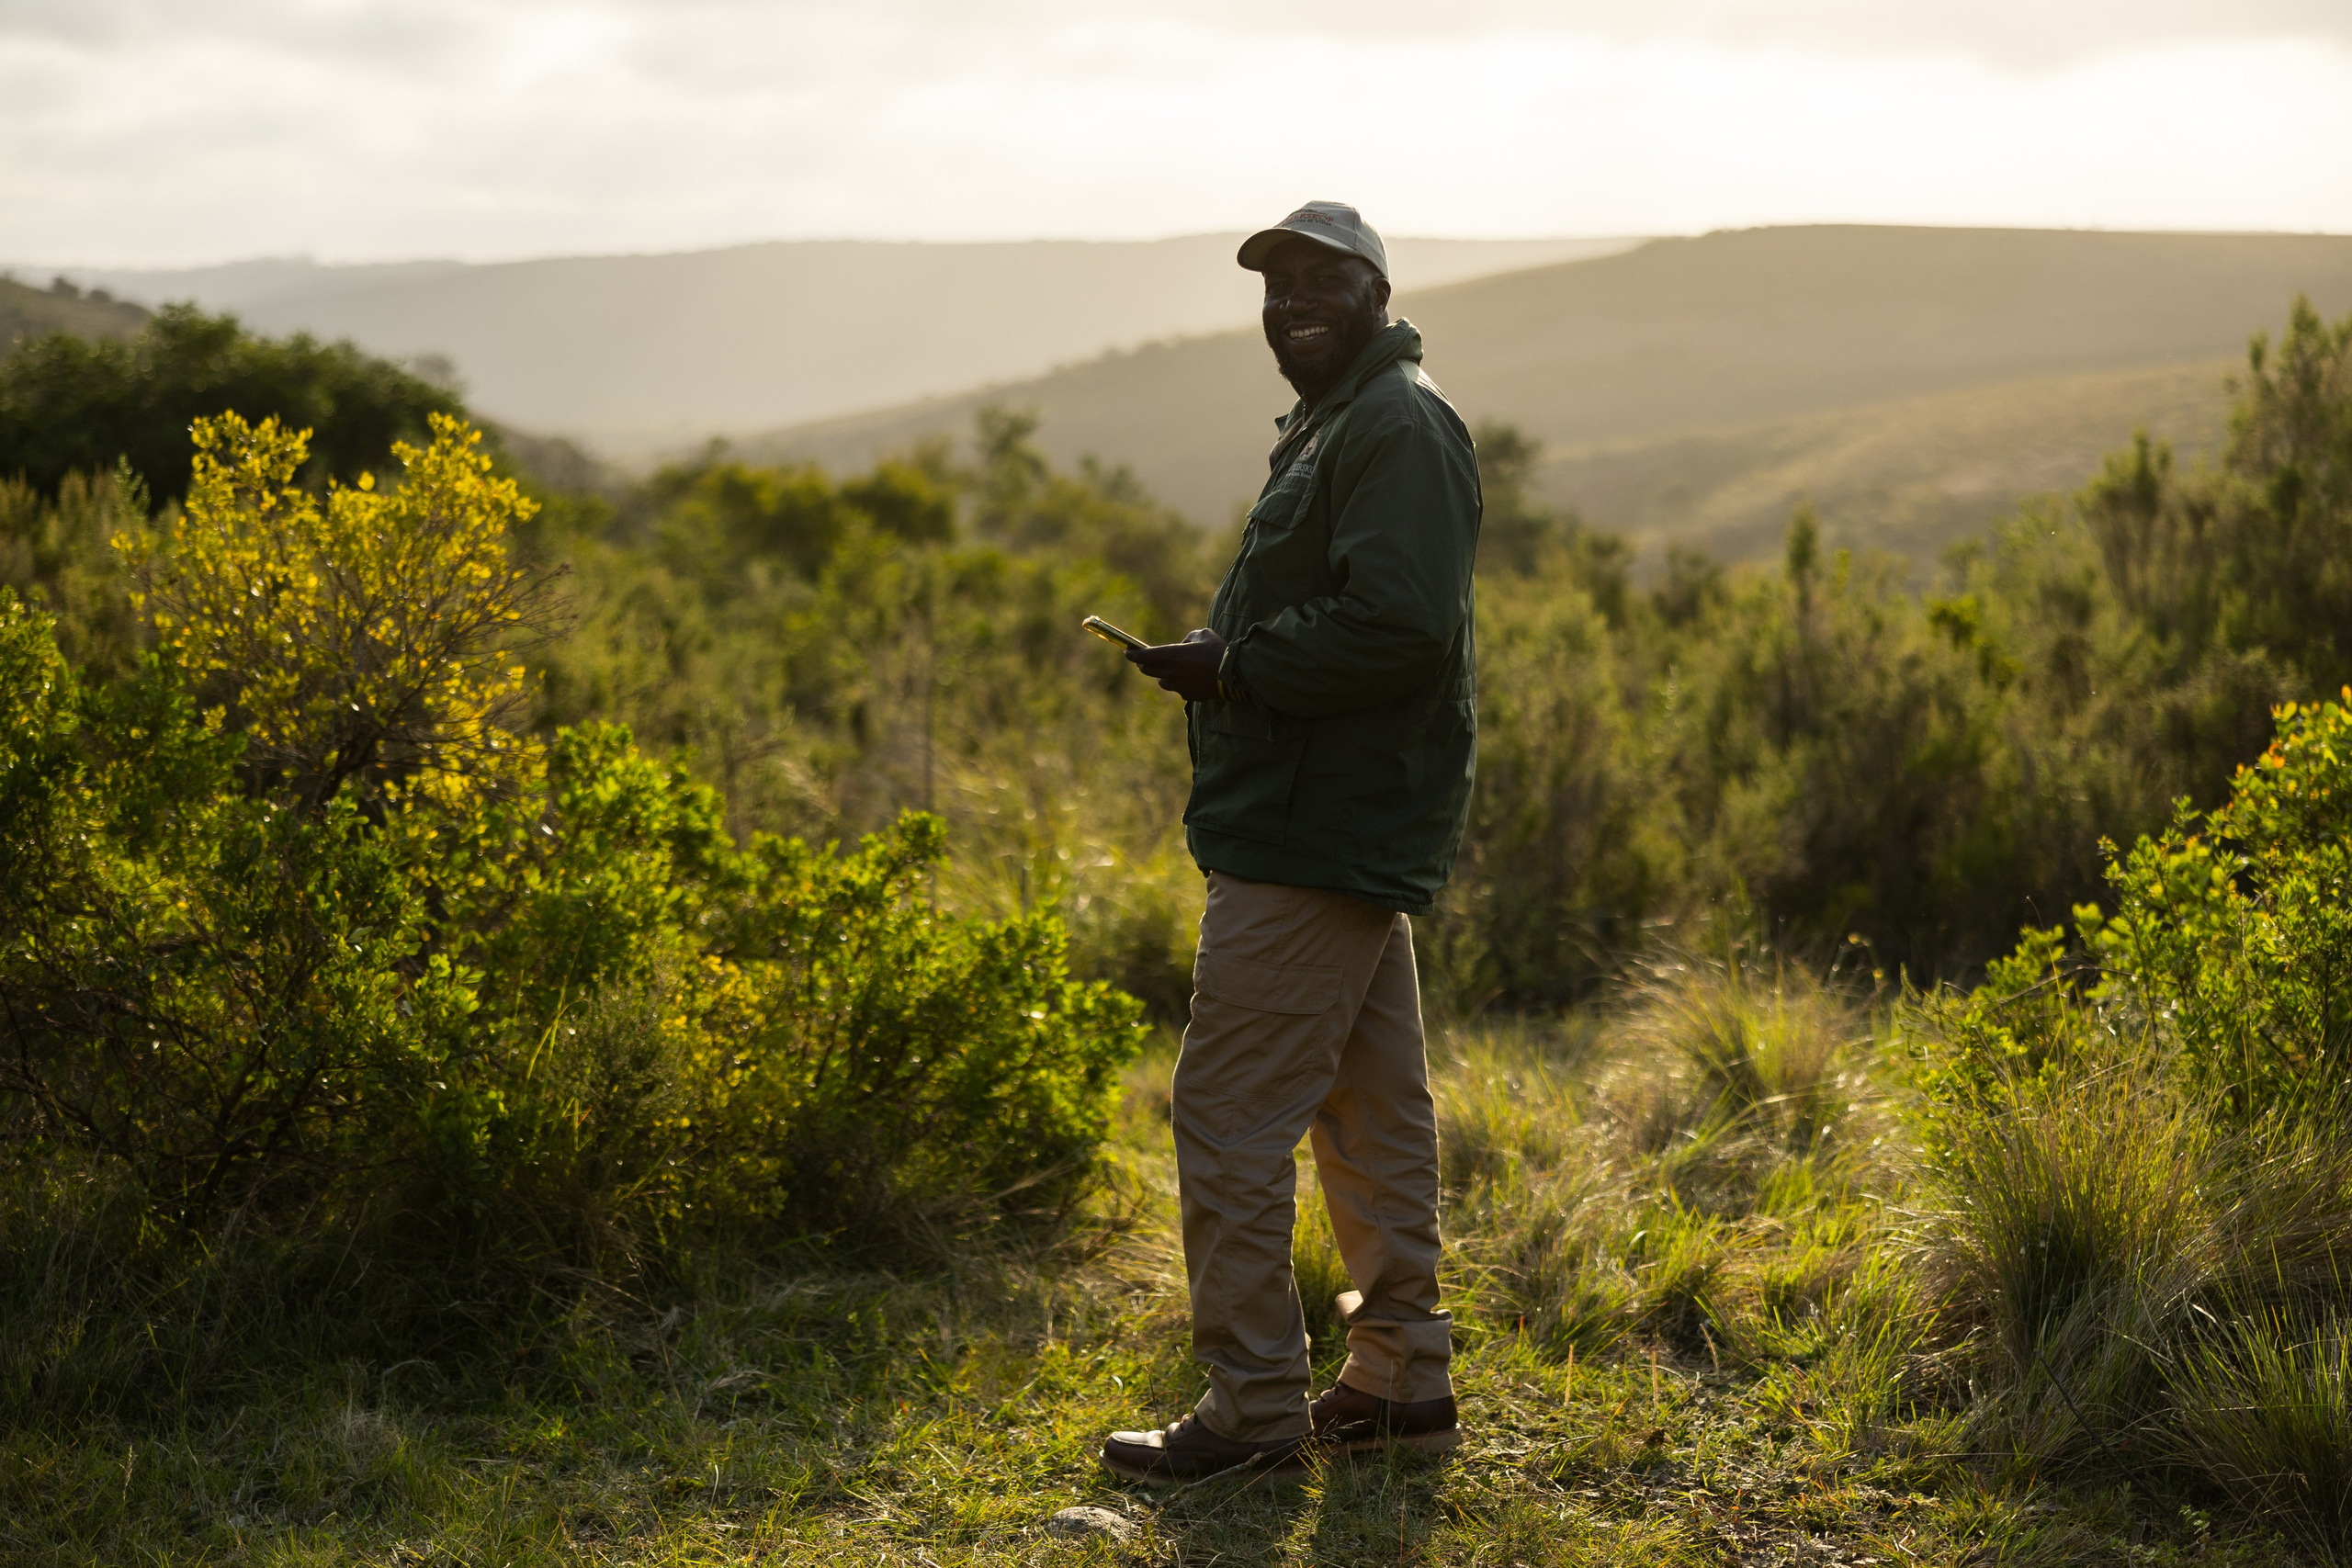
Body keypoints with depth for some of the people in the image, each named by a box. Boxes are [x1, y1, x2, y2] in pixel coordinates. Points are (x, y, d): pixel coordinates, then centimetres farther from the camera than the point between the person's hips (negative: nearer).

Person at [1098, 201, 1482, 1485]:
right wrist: (1225, 664, 11)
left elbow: (1396, 624, -24)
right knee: (1371, 1106, 14)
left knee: (1229, 1110, -8)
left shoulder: (1400, 427, -13)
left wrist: (1231, 669, -17)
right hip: (1346, 834, 11)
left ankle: (1253, 1404, -2)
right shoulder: (1335, 425, 20)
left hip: (1317, 838, -11)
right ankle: (1400, 1377, 22)